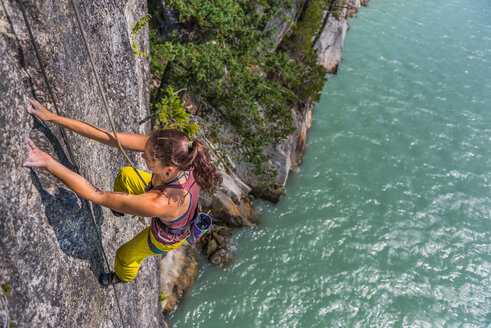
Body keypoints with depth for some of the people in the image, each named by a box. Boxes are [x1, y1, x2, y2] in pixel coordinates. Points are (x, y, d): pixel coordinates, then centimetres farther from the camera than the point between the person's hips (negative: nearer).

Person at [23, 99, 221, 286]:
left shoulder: (159, 204, -49)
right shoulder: (177, 153, -34)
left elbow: (96, 195, -40)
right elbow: (110, 137, -31)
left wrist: (48, 163, -37)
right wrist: (54, 118, -28)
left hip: (167, 236, -5)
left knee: (126, 256, 27)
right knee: (125, 175, 23)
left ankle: (124, 277, 66)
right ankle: (121, 208, 59)